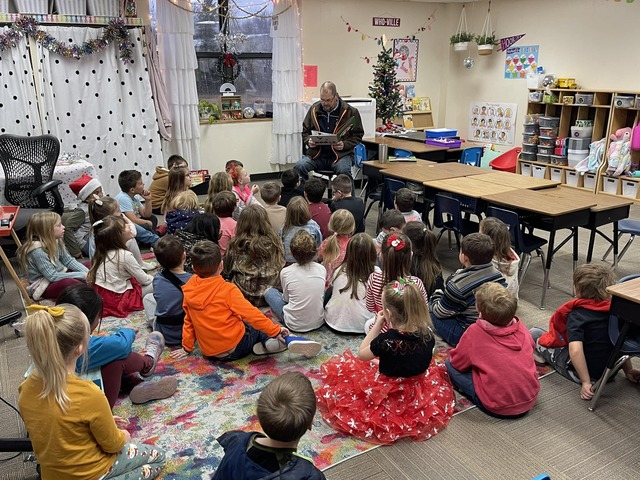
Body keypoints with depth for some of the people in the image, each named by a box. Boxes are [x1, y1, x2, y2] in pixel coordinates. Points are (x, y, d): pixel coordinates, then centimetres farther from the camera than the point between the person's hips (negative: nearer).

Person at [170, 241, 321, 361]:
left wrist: (187, 347, 19)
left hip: (208, 352, 6)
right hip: (235, 348, -5)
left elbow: (188, 320, 8)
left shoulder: (189, 288, -2)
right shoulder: (228, 290, -17)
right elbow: (252, 315, -16)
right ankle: (286, 340, 2)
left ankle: (268, 341, 8)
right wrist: (276, 330, -6)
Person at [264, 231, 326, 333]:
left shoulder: (286, 272, -15)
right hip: (318, 322, 3)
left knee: (269, 292, 16)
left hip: (294, 325, -3)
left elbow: (286, 299, 1)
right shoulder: (322, 269, -7)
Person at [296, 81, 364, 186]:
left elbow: (358, 135, 8)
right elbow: (305, 131, 22)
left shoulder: (350, 112, 1)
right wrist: (309, 141, -2)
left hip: (341, 154, -3)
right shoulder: (314, 109, 10)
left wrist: (344, 144, -11)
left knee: (344, 170, -36)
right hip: (317, 153, 3)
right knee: (300, 166, -27)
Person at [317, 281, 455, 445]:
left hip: (391, 398, -4)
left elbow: (362, 354, -10)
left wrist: (378, 324, -10)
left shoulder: (386, 340, -30)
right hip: (421, 393, 4)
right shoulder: (427, 333, -16)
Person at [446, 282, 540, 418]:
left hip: (499, 408, -5)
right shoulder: (520, 327, -4)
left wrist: (474, 357, 16)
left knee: (449, 364, 2)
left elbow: (457, 363, -5)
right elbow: (531, 347, 16)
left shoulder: (474, 332, -17)